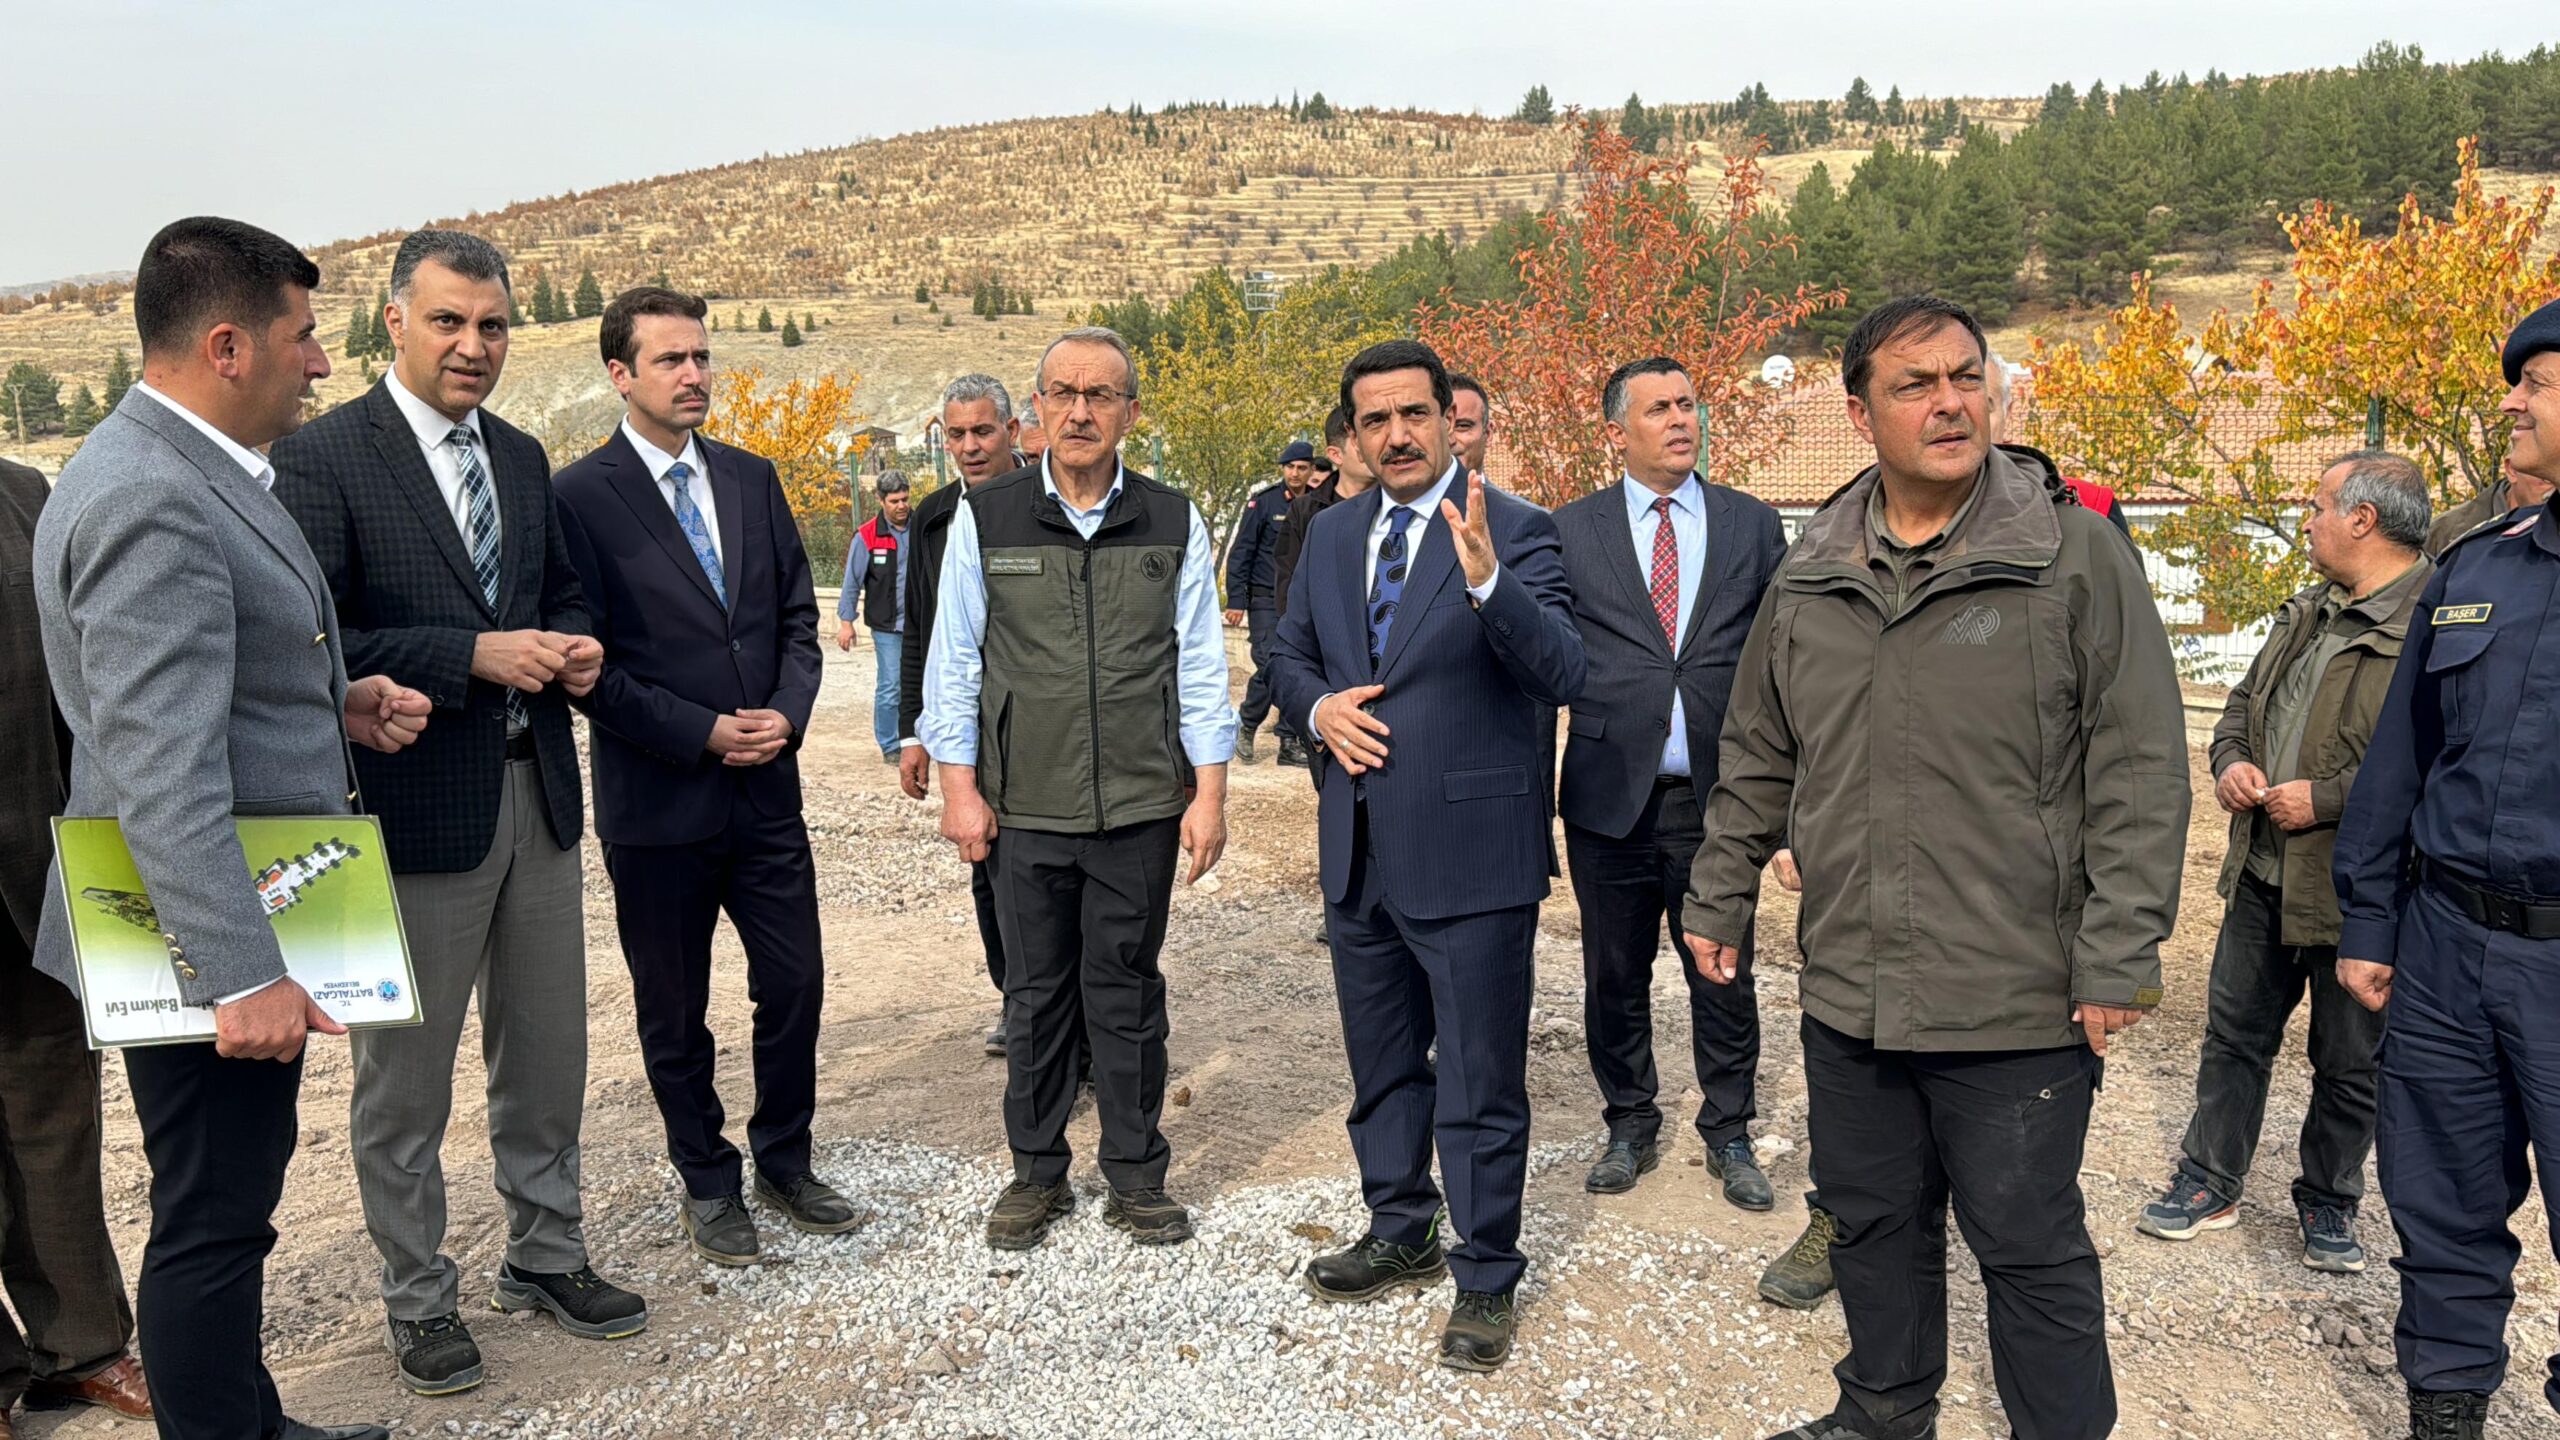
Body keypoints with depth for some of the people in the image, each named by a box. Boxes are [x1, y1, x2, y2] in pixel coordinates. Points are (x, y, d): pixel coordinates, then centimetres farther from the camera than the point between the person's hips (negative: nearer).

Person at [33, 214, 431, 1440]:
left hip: (240, 928, 11)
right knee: (212, 1221, 4)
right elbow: (162, 774, -28)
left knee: (236, 1194, 21)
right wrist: (242, 973, -30)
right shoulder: (148, 501, -23)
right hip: (207, 935, -11)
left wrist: (328, 703, 6)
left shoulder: (189, 470, 10)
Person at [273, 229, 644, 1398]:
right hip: (415, 806, -6)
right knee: (405, 1075, 8)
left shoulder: (521, 457, 11)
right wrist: (475, 655, -22)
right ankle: (419, 1301, 26)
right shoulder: (321, 457, -10)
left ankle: (546, 1256, 35)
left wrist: (571, 646, -1)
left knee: (546, 1052, 17)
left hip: (537, 790, 6)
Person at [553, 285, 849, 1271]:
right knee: (674, 1009, 11)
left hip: (767, 787, 4)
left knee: (795, 985, 10)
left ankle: (784, 1161, 30)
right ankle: (707, 1182, 29)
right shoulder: (580, 497, -9)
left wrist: (787, 711, -6)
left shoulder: (752, 479, 7)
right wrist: (703, 733, -15)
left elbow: (798, 616, 11)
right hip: (658, 802, -4)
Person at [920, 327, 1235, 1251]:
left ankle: (1136, 1174, 24)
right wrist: (959, 784, 1)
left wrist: (1210, 793, 1)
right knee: (1035, 992, 11)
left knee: (1127, 991, 9)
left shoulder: (1174, 524, 3)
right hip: (1024, 805, 0)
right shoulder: (985, 518, 1)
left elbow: (1200, 667, 5)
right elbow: (955, 661, 5)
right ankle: (1037, 1173, 26)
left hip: (1142, 806, 0)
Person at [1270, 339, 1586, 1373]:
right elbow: (1289, 655, 19)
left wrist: (1486, 581, -38)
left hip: (1470, 854, -6)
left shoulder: (1514, 531, -11)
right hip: (1360, 852, 7)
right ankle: (1401, 1236, 41)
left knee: (1480, 1083, 5)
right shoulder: (1332, 535, 9)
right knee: (1382, 1065, 21)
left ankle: (1486, 1279, 23)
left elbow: (1564, 674, -22)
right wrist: (1317, 704, -3)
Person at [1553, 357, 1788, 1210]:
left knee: (1723, 977, 8)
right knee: (1614, 978, 11)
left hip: (1719, 795, 0)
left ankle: (1729, 1136, 26)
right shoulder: (1570, 532, 4)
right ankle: (1630, 1129, 28)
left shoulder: (1753, 525, 7)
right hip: (1610, 794, 0)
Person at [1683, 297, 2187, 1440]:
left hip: (2020, 1002, -4)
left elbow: (2140, 773, -8)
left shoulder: (2079, 556, -6)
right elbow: (1755, 761, 16)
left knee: (2029, 1248, 8)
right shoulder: (1808, 578, 7)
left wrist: (2119, 958, -11)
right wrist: (1721, 900, 17)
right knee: (1872, 1222, 19)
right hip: (1847, 996, 5)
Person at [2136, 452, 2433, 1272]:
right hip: (2264, 874, 8)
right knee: (2235, 1033, 15)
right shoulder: (2306, 615, 11)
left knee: (2349, 1064, 11)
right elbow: (2244, 702, 21)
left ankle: (2329, 1204, 30)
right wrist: (2231, 763, 1)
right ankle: (2210, 1182, 29)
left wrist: (2325, 798, -22)